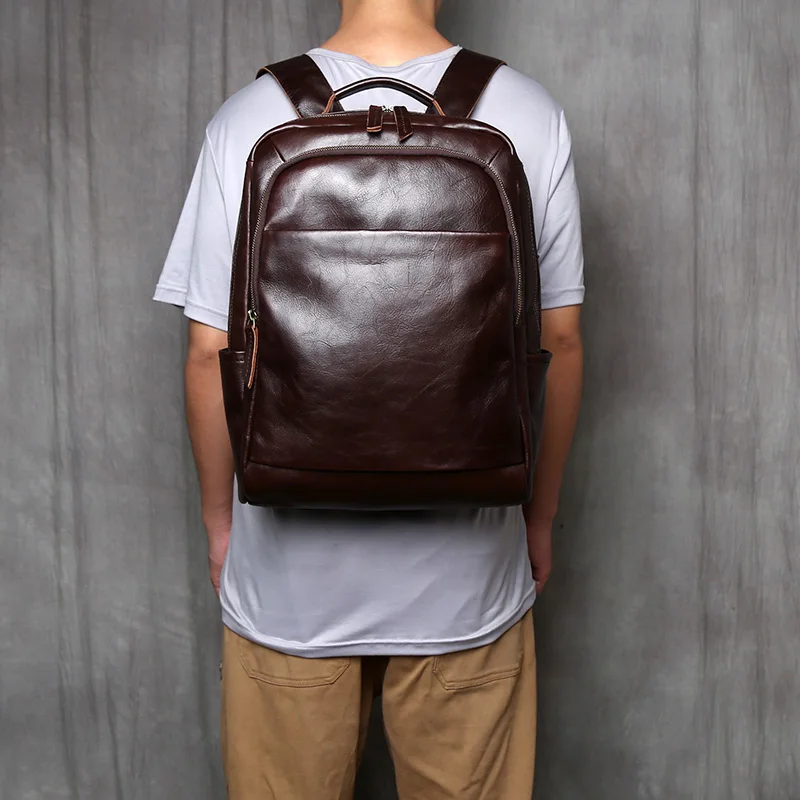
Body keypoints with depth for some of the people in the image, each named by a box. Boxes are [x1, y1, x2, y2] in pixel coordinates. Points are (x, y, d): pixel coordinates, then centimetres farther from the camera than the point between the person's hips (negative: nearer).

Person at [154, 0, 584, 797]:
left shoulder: (248, 120, -9)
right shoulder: (530, 117, -7)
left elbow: (211, 352, -7)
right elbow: (559, 341, -3)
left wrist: (219, 518, 8)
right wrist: (540, 518, 10)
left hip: (290, 570, 0)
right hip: (466, 571, 1)